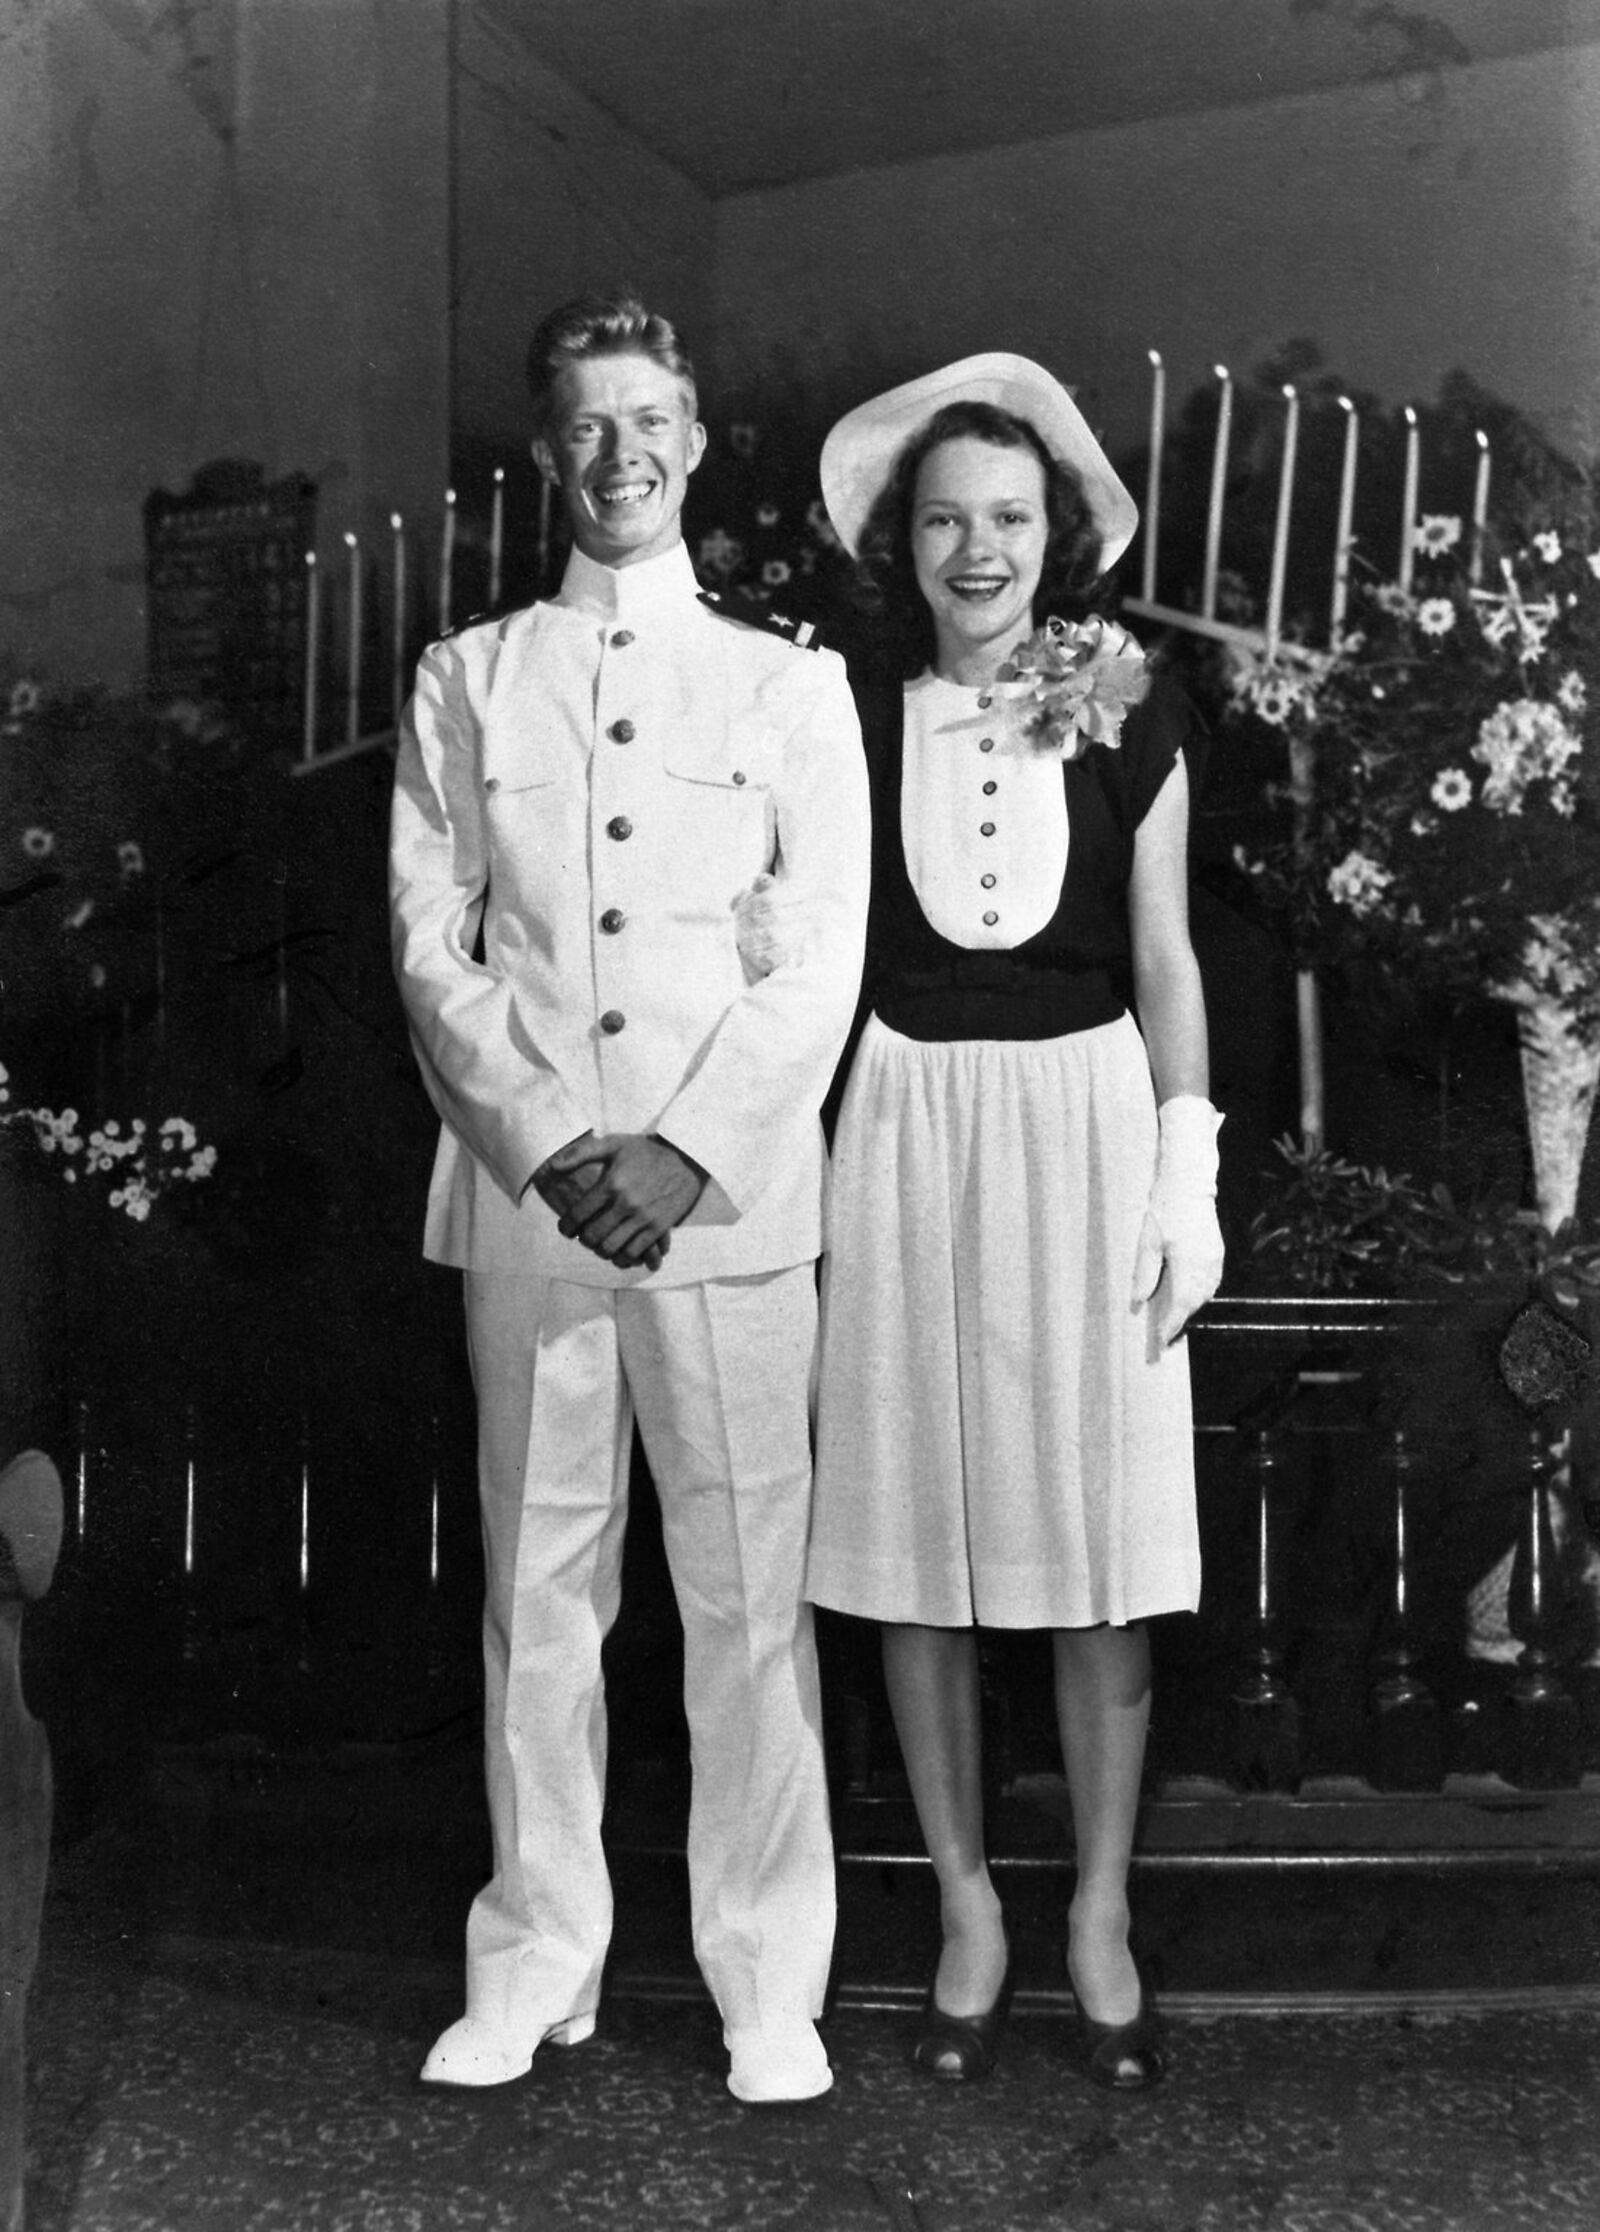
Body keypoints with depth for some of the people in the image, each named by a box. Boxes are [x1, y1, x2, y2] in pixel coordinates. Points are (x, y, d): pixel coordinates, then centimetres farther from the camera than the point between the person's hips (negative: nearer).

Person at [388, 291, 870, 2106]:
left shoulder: (791, 683, 10)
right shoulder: (464, 681, 12)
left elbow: (823, 961, 1)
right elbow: (430, 947, 5)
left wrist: (684, 1155, -11)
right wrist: (550, 1147, -9)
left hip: (730, 1196, -1)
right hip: (521, 1199, 1)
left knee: (747, 1595, 1)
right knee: (536, 1587, 7)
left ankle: (770, 1984, 13)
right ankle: (537, 1962, 19)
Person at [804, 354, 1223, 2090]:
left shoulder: (1124, 713, 2)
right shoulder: (849, 719, 3)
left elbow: (1163, 960, 5)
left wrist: (1187, 1179, -1)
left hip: (1082, 1120, 0)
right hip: (905, 1132, 1)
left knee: (1096, 1550, 3)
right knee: (913, 1546, 4)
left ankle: (1100, 1918, 19)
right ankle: (965, 1907, 21)